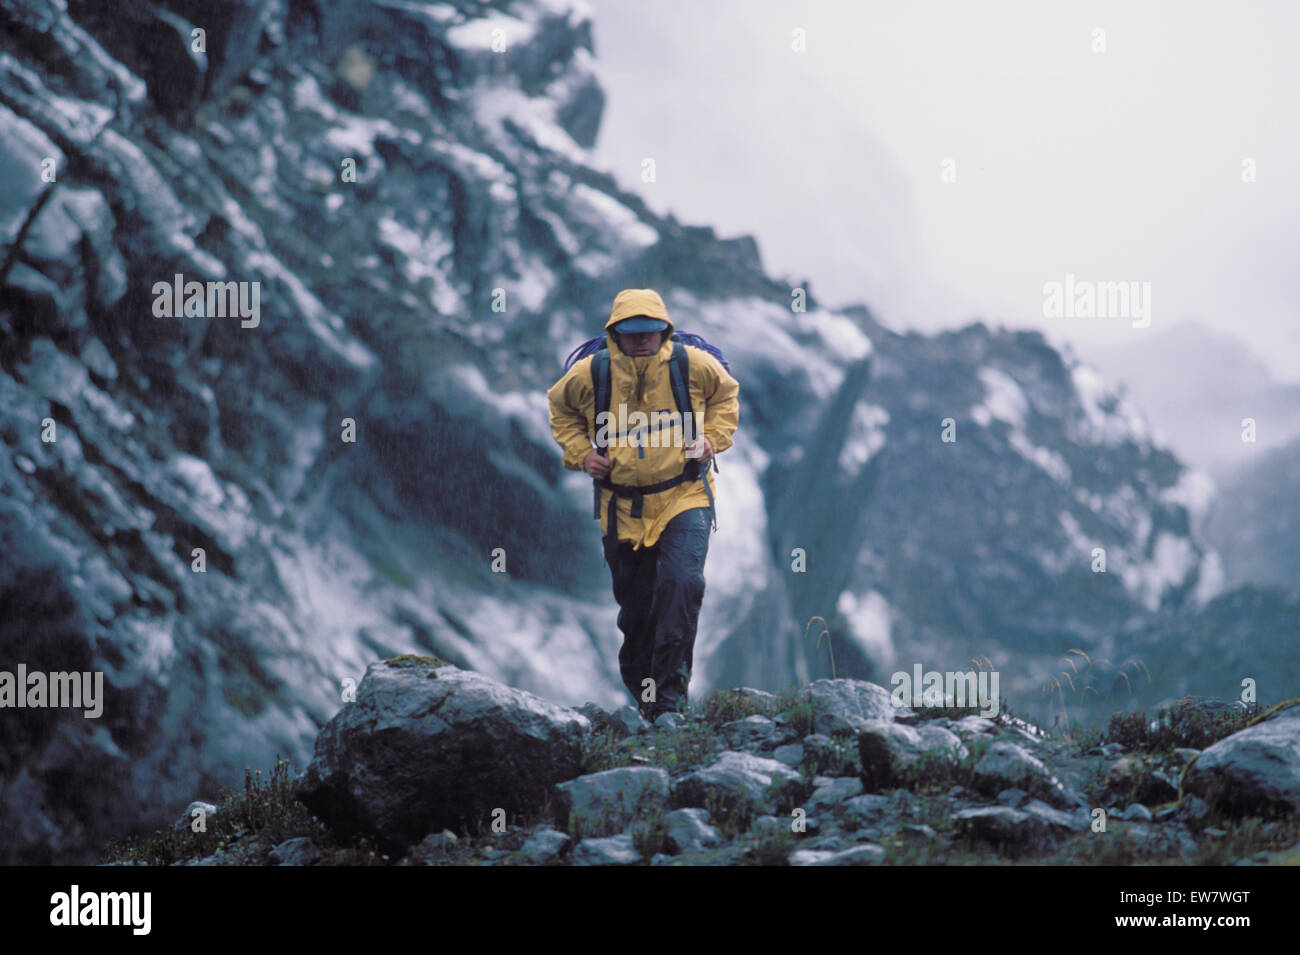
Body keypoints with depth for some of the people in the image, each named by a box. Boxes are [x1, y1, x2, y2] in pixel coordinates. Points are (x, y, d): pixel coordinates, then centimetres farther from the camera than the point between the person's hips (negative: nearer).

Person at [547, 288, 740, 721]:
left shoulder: (693, 365, -6)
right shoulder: (589, 375, -6)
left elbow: (726, 395, 16)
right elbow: (560, 410, 16)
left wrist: (712, 440, 1)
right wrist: (580, 453, 1)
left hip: (684, 498, -2)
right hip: (623, 507, 2)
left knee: (681, 584, -23)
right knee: (634, 608, 9)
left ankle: (669, 696, -20)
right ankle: (640, 688, 30)